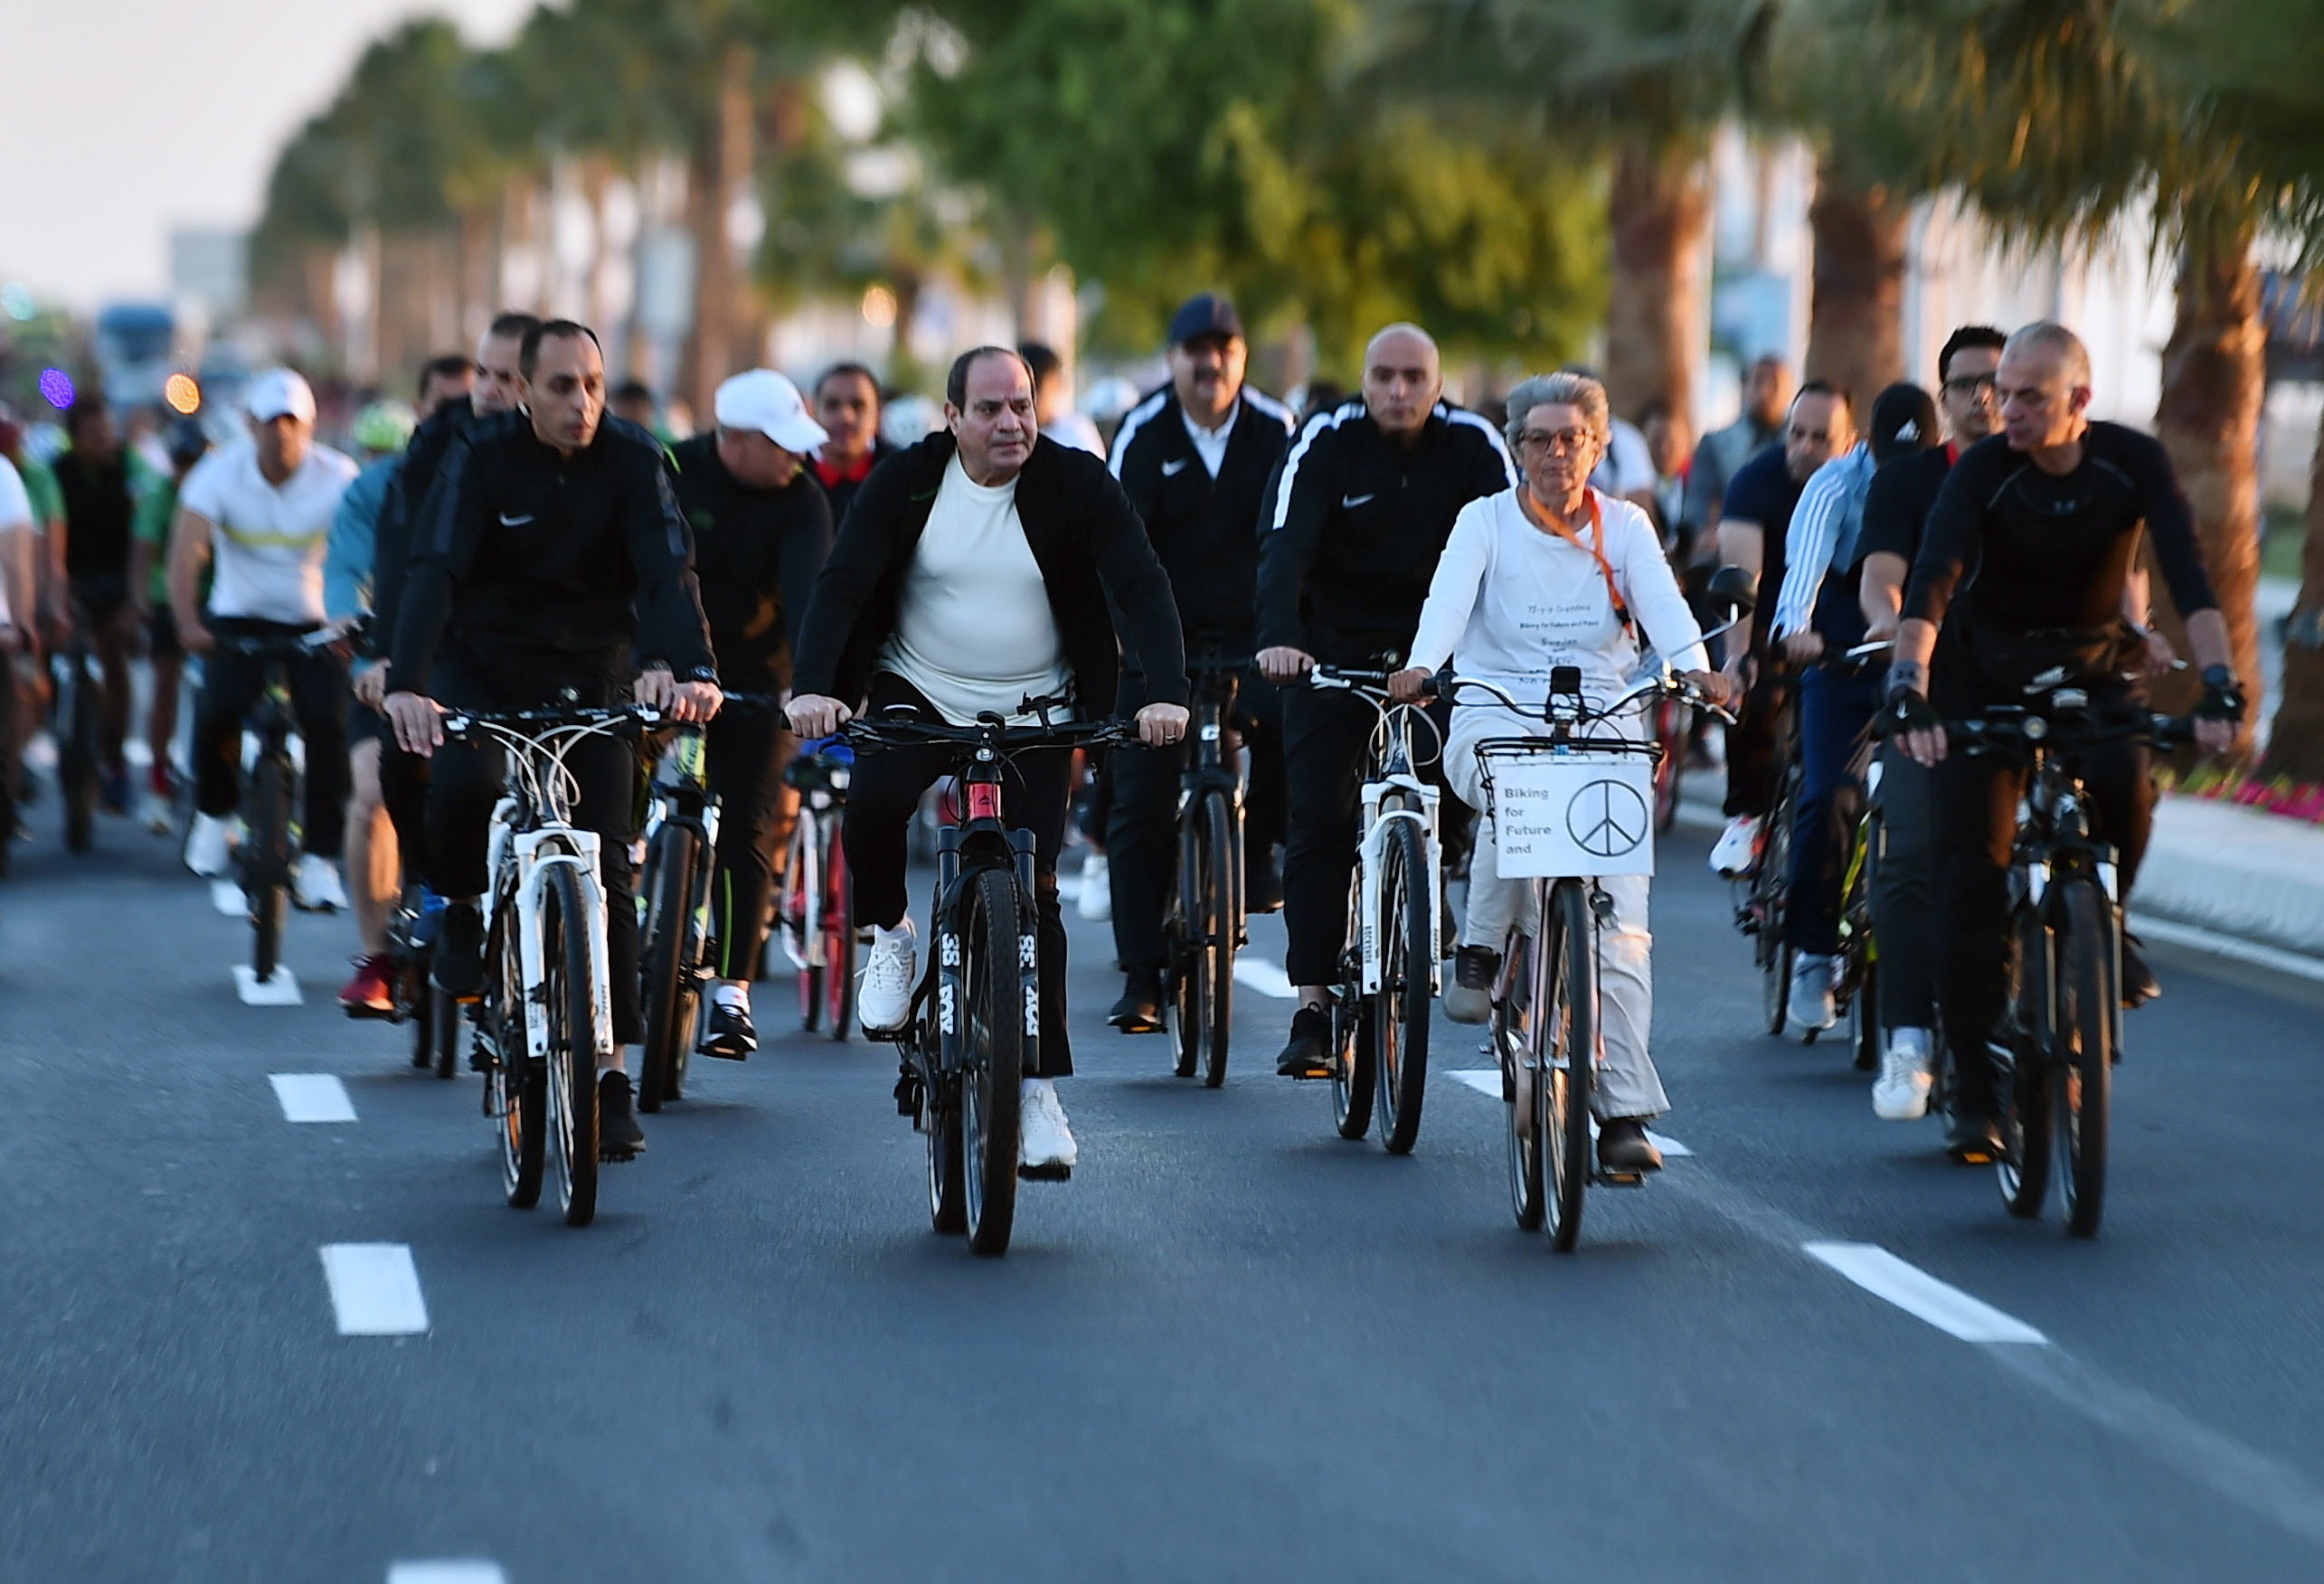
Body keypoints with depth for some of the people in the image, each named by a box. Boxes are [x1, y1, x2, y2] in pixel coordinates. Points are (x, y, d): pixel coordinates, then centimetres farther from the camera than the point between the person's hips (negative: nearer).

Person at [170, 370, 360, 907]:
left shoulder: (337, 478, -15)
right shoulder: (221, 474, -13)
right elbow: (187, 550, -23)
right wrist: (188, 620, -40)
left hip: (314, 622, 0)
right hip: (239, 617, 0)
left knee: (328, 723, -19)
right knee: (217, 712, -21)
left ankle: (320, 861, -10)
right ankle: (213, 814, 10)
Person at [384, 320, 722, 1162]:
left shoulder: (634, 459, -13)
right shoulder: (483, 454, -16)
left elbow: (669, 570, -25)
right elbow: (434, 570, -28)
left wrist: (691, 669, -45)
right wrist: (407, 682, -44)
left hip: (591, 670, 1)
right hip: (483, 662, -1)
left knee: (606, 862, -6)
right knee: (464, 782, -32)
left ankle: (610, 1073, 0)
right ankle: (464, 909, 2)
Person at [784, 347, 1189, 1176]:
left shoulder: (1077, 484, -8)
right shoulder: (905, 481, -7)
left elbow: (1141, 586, -16)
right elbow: (842, 583, -15)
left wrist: (1165, 694, -32)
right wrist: (812, 687, -32)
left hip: (1033, 710, 0)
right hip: (914, 693, 0)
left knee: (1033, 892, -7)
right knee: (871, 804, -30)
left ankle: (1038, 1088, 0)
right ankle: (887, 935, 1)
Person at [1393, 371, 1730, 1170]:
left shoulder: (1625, 527, 9)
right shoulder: (1486, 520, 5)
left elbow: (1662, 603, -7)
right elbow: (1449, 598, -12)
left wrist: (1696, 669, -29)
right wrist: (1421, 667, -33)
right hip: (1497, 719, -1)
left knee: (1620, 913, -13)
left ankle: (1624, 1112, -14)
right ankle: (1481, 948, -18)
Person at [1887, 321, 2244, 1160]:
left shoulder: (2134, 462, -15)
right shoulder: (1982, 471, -19)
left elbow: (2188, 575, -25)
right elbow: (1931, 583, -31)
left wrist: (2219, 683, -39)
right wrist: (1909, 686, -47)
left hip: (2092, 666, 1)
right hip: (1987, 674, -1)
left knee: (2125, 779, -32)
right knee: (1972, 871, -9)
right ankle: (1974, 1091, -2)